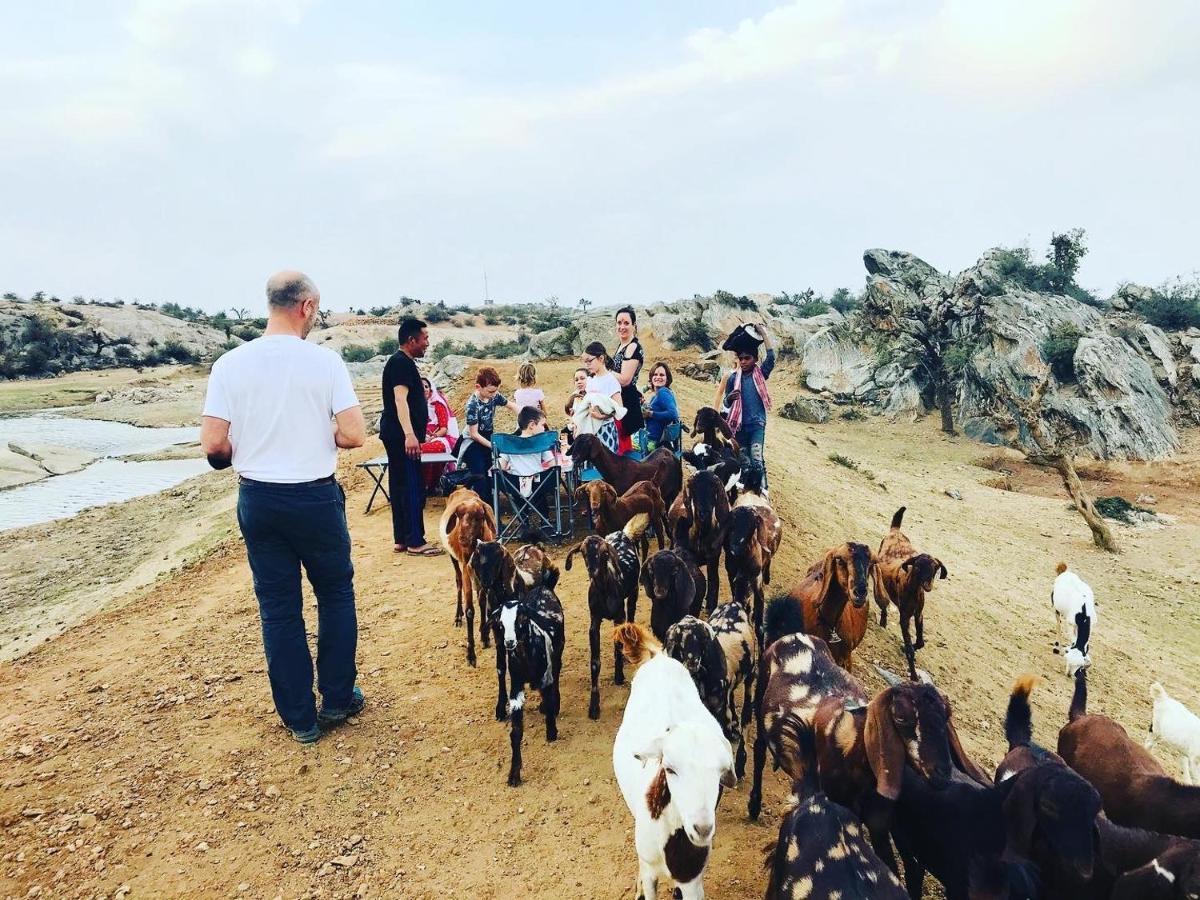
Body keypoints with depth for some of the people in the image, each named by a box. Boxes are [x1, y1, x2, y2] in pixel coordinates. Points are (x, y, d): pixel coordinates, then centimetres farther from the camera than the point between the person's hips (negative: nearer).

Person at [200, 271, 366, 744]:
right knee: (336, 594, 17)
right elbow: (354, 434, -15)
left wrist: (247, 453, 12)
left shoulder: (231, 363, -5)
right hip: (316, 497, -2)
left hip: (257, 499, 3)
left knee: (277, 607, 12)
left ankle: (299, 717, 22)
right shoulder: (324, 360, -12)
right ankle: (337, 699, 26)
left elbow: (213, 444, -8)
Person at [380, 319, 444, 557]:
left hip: (398, 436, 11)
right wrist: (409, 434, -31)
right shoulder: (401, 363, -13)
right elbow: (400, 399, -23)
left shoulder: (402, 362, 18)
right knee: (413, 487, -8)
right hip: (402, 436, -11)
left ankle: (401, 539, 17)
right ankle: (415, 542, -5)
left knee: (400, 486, 11)